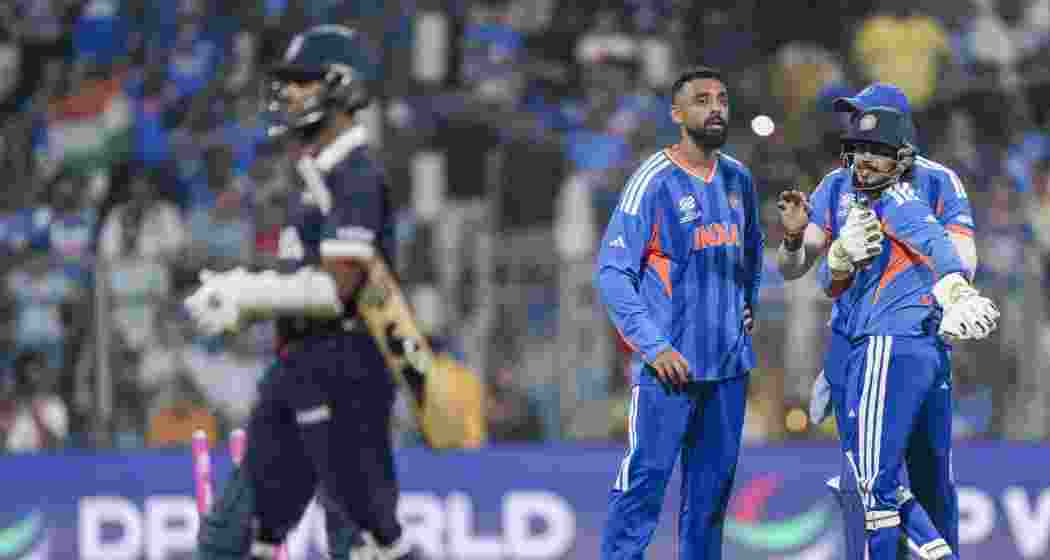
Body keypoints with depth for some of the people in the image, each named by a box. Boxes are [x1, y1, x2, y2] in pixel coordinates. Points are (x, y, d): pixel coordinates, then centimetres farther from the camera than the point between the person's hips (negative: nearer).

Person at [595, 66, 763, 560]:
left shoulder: (737, 179, 10)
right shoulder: (654, 182, -9)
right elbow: (612, 273, -12)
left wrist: (746, 305, 14)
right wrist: (654, 346, -17)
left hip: (728, 363, 6)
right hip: (670, 365, -6)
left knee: (712, 483, 9)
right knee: (645, 479, -9)